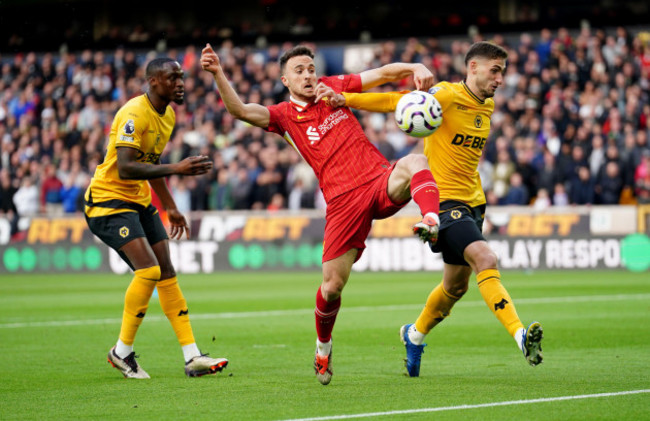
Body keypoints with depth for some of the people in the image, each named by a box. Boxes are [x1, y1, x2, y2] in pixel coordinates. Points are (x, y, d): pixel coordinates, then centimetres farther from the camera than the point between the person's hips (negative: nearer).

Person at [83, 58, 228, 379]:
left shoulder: (168, 115, 9)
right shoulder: (134, 114, -21)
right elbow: (124, 168, -31)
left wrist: (170, 208, 24)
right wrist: (177, 169, -36)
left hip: (139, 201, 9)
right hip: (109, 200, -9)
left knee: (167, 274, 3)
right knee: (148, 270, -20)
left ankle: (192, 357, 3)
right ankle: (122, 352, -5)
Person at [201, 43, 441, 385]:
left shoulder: (333, 88, 14)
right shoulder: (284, 116, 6)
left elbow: (383, 73, 14)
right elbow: (240, 110, -10)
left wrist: (418, 69, -6)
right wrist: (218, 75, -25)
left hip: (381, 181, 2)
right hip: (343, 200, -2)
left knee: (414, 163, -31)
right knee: (332, 285, -2)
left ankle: (431, 222, -53)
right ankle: (323, 345, 24)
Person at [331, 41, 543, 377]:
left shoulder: (488, 106, 10)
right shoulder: (446, 96, -14)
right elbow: (395, 101, -14)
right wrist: (347, 99, -23)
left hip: (472, 201, 8)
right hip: (444, 199, -8)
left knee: (457, 285, 16)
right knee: (485, 260, -25)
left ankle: (415, 334, 39)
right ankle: (520, 334, -32)